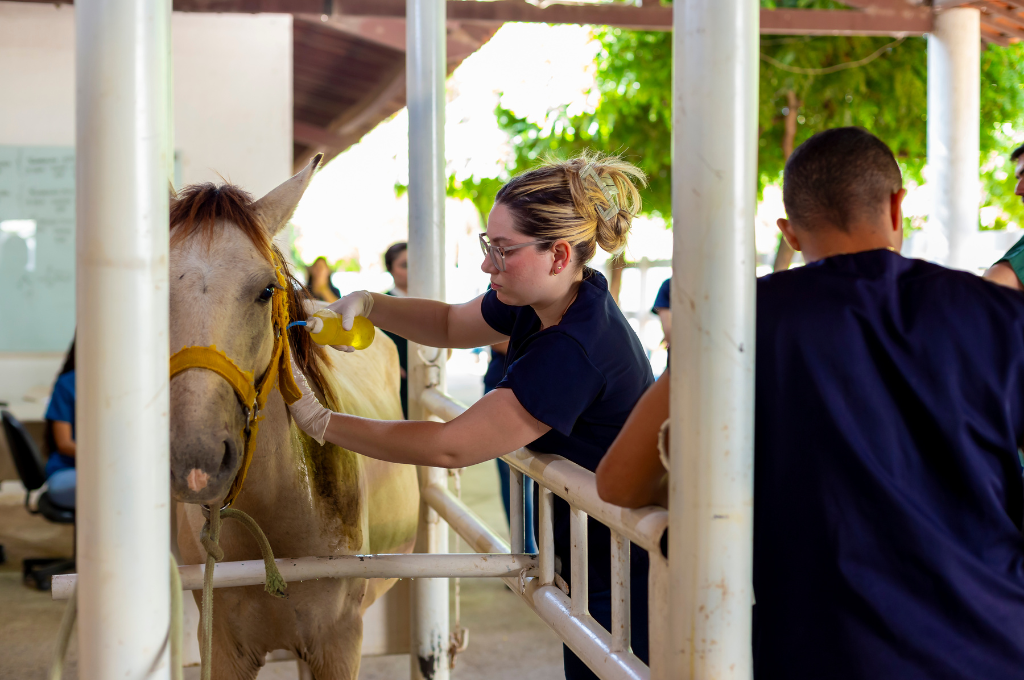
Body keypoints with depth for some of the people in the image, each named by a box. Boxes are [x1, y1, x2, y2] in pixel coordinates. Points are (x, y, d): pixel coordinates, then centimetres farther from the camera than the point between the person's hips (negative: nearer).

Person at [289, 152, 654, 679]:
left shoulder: (576, 350, -32)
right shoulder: (537, 303, -3)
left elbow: (450, 447, -29)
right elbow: (451, 325, 15)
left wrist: (319, 421, -21)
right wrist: (367, 305, -4)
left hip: (627, 577, -9)